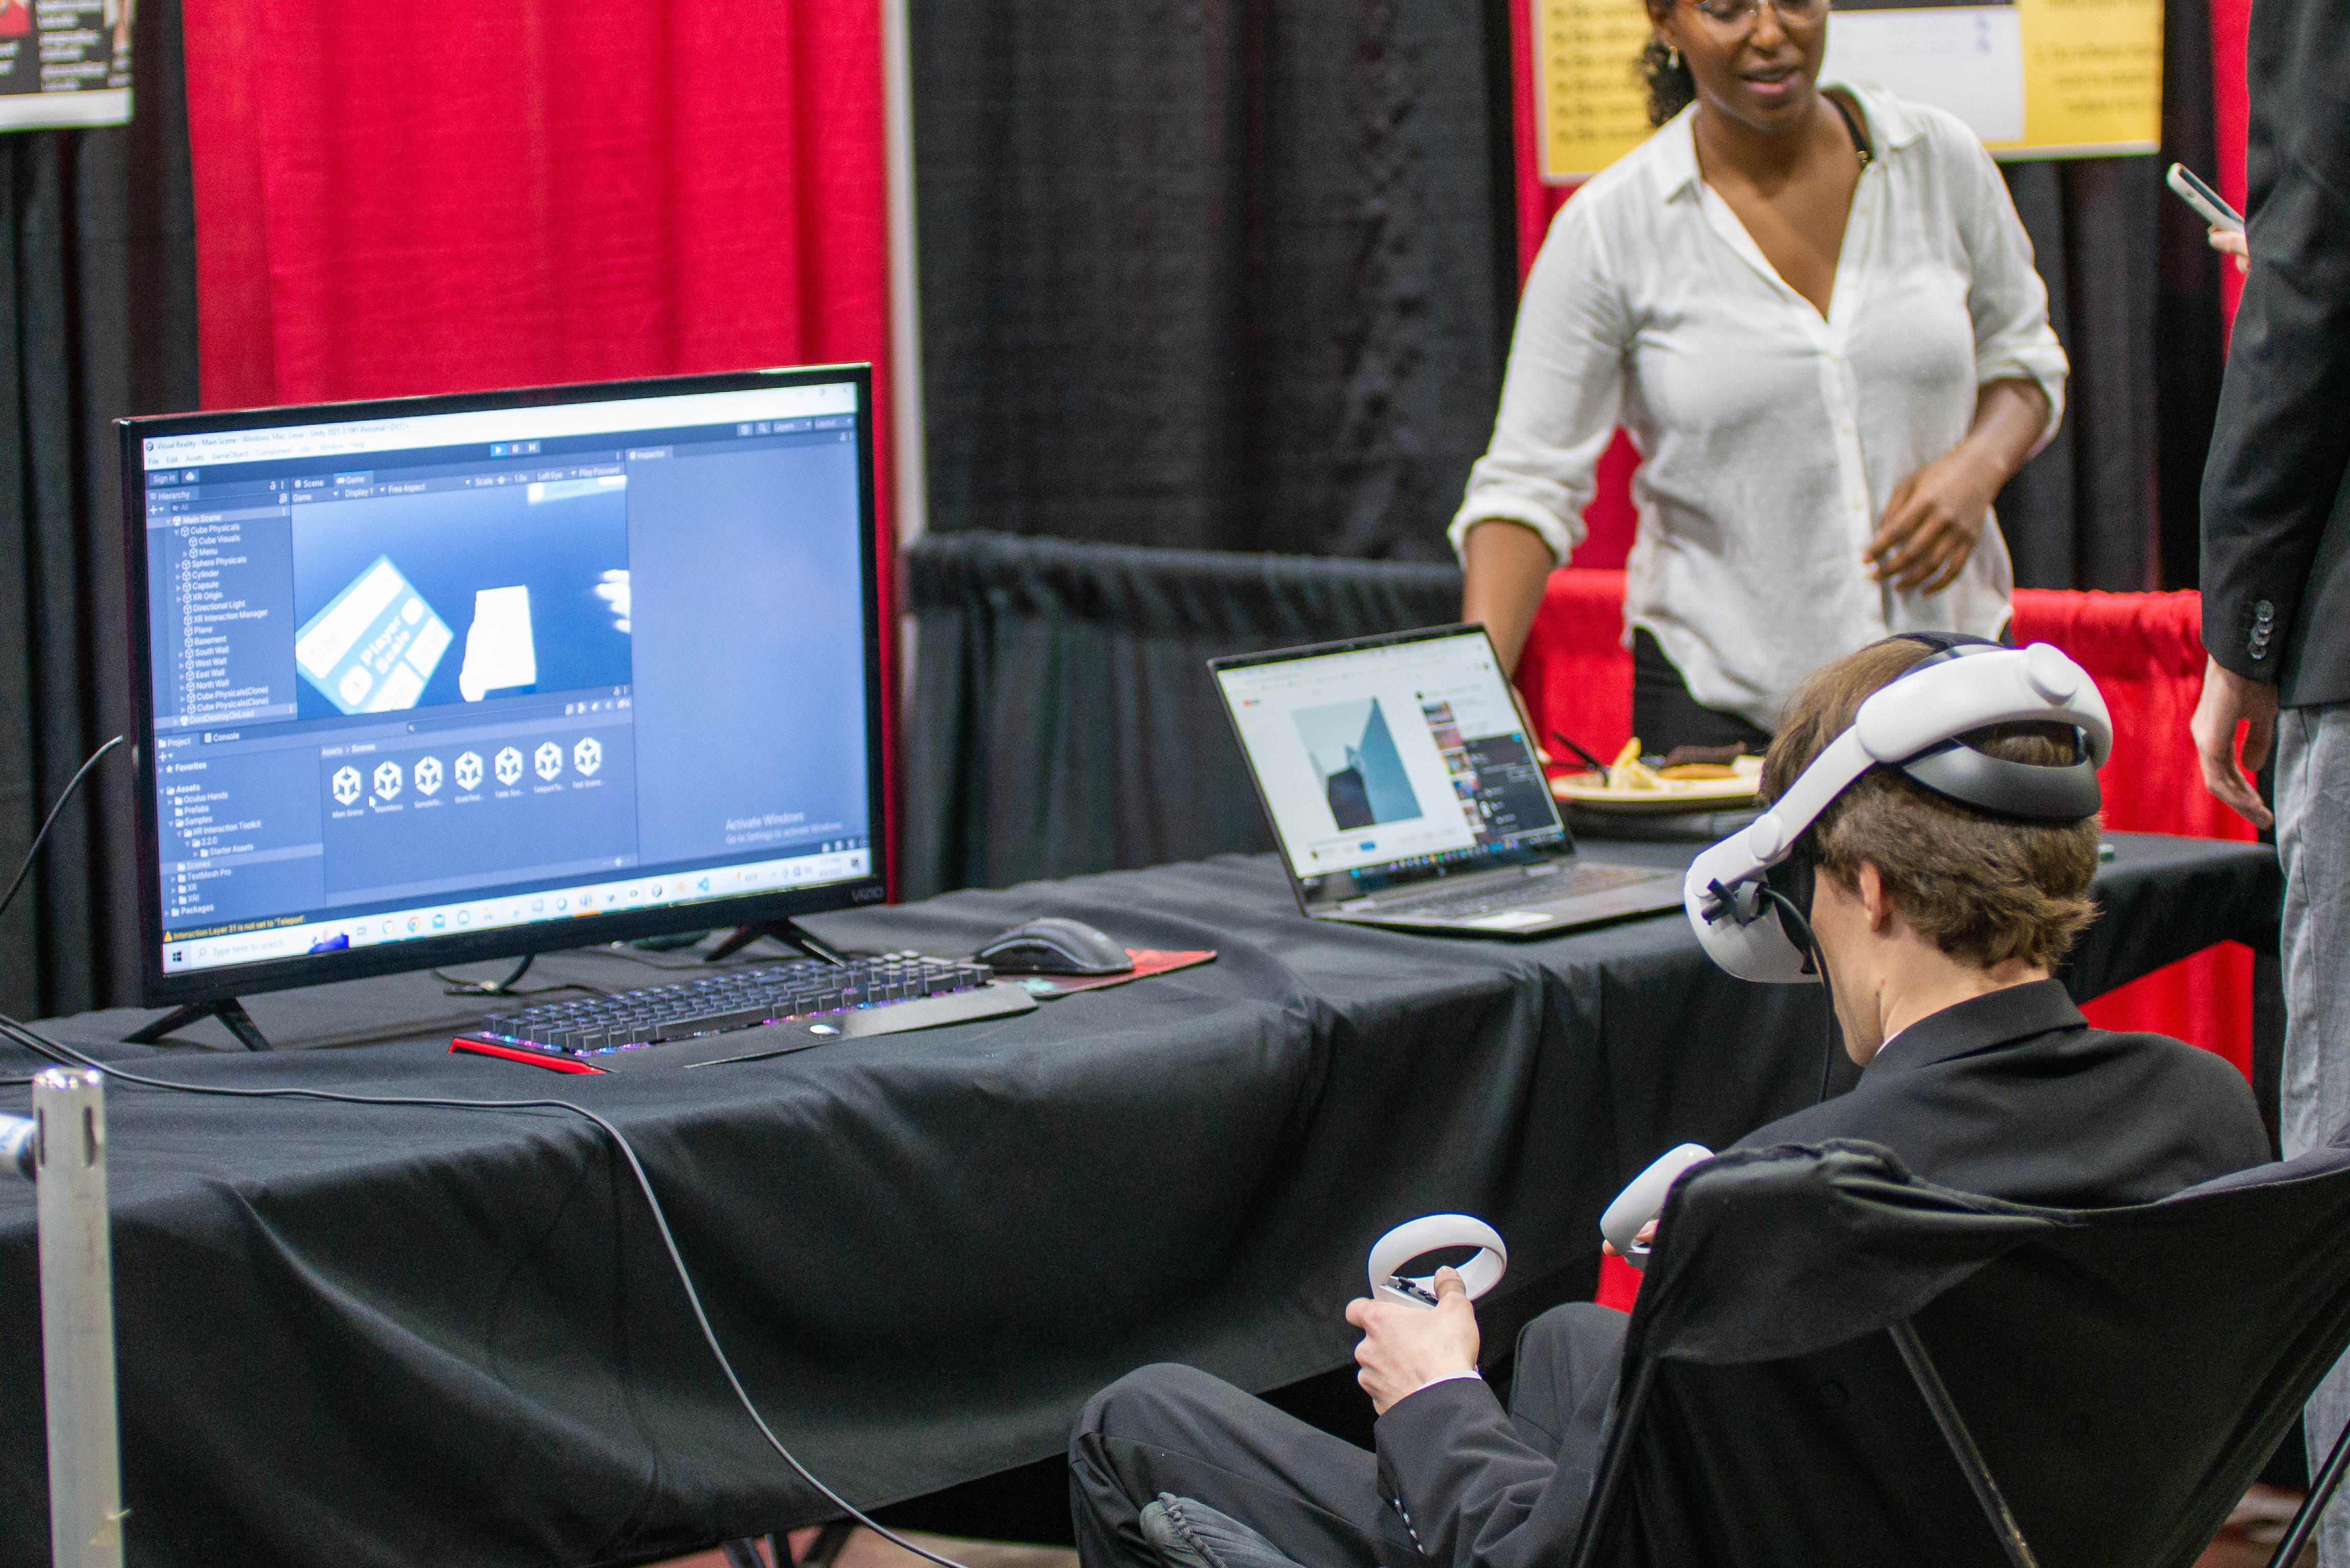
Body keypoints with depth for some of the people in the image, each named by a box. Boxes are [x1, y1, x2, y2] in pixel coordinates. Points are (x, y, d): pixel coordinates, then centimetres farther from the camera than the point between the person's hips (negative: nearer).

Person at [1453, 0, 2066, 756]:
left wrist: (1980, 464, -8)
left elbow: (2021, 357, 14)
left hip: (1948, 672, 2)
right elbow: (1527, 482, -8)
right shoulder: (1608, 229, -7)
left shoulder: (1939, 162, 1)